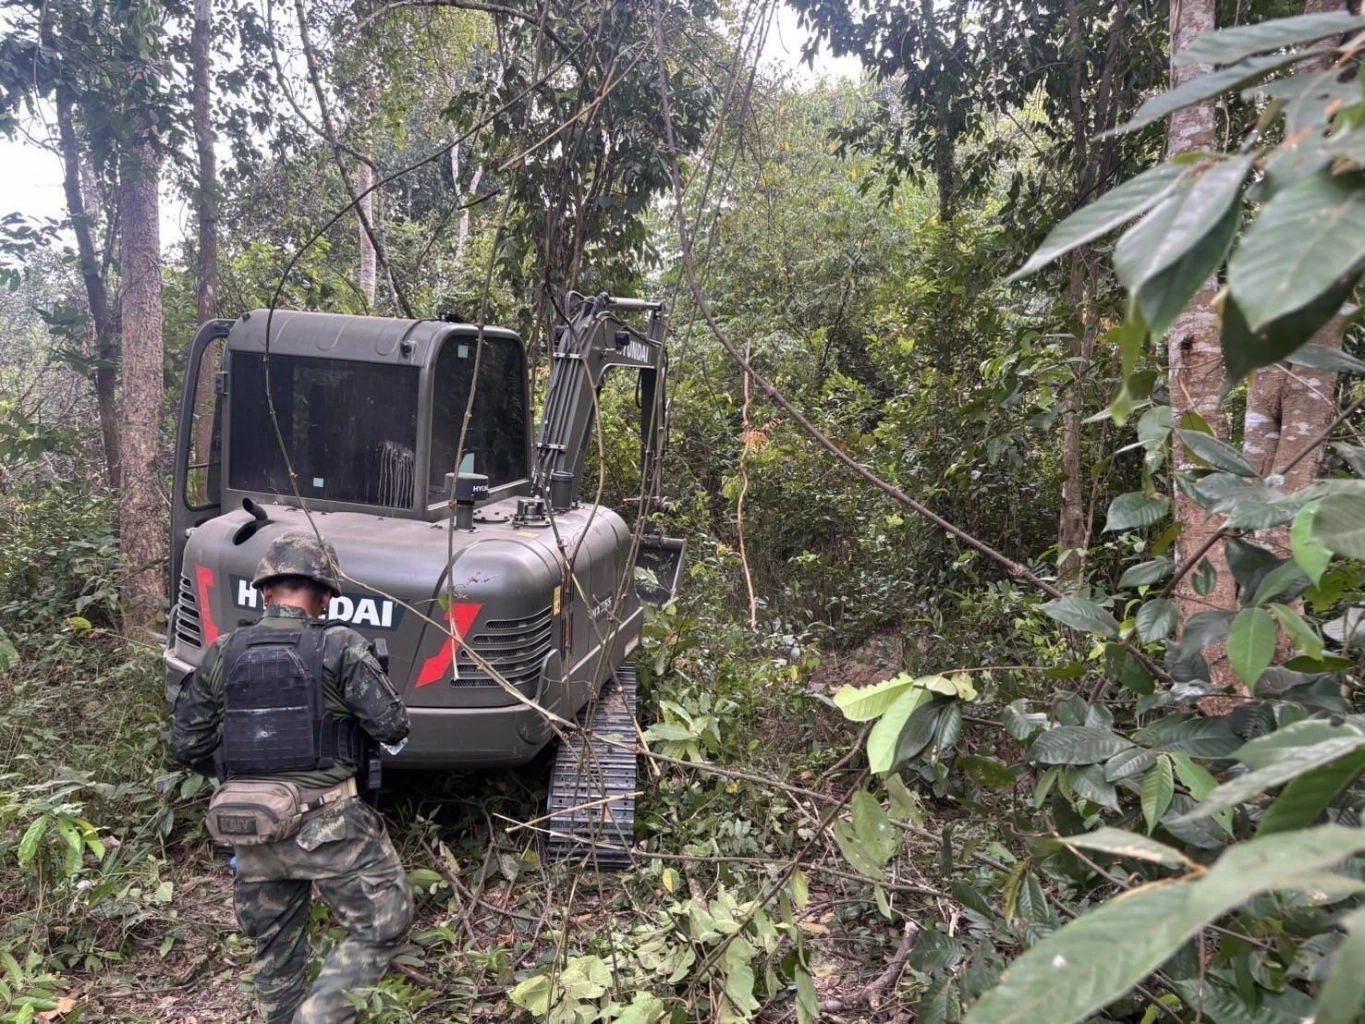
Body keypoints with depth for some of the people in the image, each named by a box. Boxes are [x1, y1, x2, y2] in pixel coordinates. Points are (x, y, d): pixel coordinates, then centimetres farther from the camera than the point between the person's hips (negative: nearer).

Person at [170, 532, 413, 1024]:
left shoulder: (223, 654, 4)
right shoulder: (340, 647, -9)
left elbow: (187, 746, 10)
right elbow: (392, 726, -8)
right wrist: (353, 722, 13)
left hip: (250, 832, 5)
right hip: (328, 824, -5)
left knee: (274, 946, 22)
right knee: (380, 928, 8)